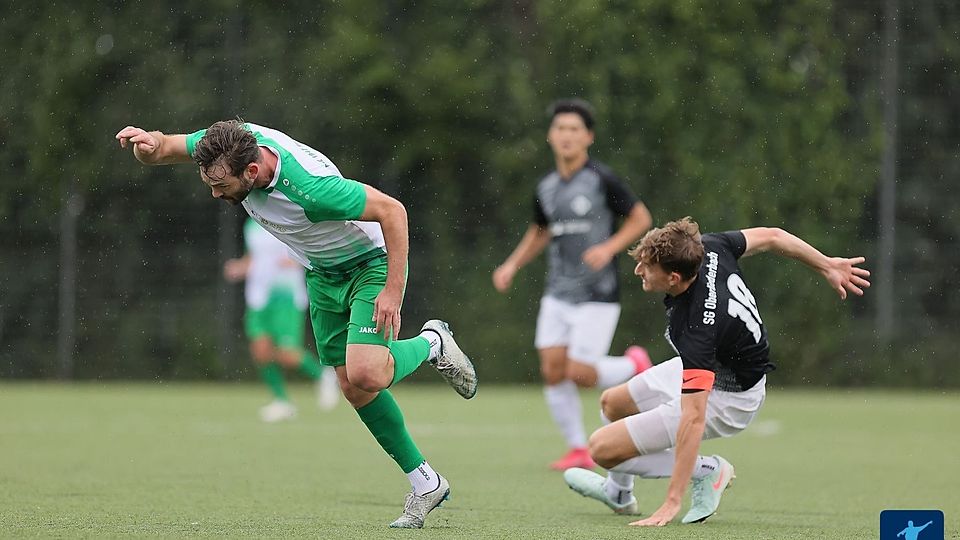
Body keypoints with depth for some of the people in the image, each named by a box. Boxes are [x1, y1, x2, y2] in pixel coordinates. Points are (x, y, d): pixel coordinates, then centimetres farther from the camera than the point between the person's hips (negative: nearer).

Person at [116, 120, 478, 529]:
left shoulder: (308, 186, -39)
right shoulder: (234, 143, -20)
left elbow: (392, 210, -30)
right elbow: (161, 150, -9)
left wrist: (394, 290, -30)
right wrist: (151, 143, -34)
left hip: (371, 263, -7)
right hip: (322, 275, 7)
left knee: (365, 375, -25)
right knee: (351, 386, 6)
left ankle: (431, 343, 8)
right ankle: (424, 483, 18)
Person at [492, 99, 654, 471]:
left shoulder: (602, 180, -10)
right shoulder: (545, 188, 7)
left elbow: (641, 219, -4)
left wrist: (609, 248, -18)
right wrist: (512, 265, 10)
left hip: (597, 296, -6)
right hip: (558, 294, 6)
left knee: (580, 373, -10)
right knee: (552, 371, -3)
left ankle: (633, 366, 20)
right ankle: (578, 450, 8)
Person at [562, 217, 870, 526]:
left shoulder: (694, 327, -41)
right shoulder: (705, 248, -22)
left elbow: (693, 418, -42)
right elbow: (771, 237, -7)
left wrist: (672, 502, -42)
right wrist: (827, 266, 10)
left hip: (726, 398, -9)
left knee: (603, 448, -12)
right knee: (612, 403, 22)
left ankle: (706, 470, 0)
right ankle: (619, 493, 45)